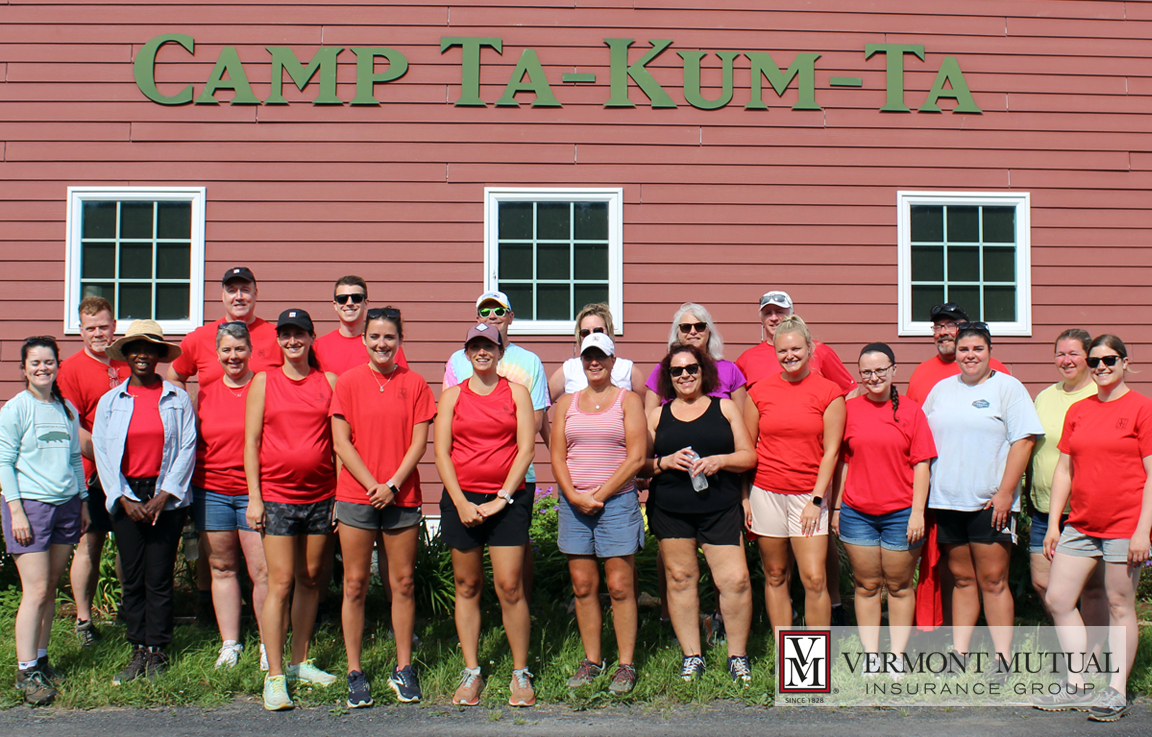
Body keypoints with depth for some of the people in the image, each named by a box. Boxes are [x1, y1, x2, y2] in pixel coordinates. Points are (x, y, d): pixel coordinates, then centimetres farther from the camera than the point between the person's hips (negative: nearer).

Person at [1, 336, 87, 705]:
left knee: (51, 588, 8)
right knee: (36, 591, -8)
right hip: (30, 505, -5)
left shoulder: (67, 410, 12)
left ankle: (39, 658, 18)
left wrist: (83, 502, 16)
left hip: (66, 505, 5)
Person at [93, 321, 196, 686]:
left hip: (167, 497, -2)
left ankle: (157, 651, 8)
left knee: (159, 578, -1)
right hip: (126, 499, 2)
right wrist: (124, 499, -6)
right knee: (132, 578, 4)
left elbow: (188, 448, -1)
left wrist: (164, 495, -9)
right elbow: (101, 451, 4)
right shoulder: (110, 401, 8)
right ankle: (138, 652, 12)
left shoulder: (177, 399, 3)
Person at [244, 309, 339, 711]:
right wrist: (254, 497, -4)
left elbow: (339, 440, 8)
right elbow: (251, 441, 3)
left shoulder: (329, 381, 7)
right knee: (280, 583, -6)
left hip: (321, 496, 2)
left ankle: (300, 662, 25)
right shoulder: (264, 381, 4)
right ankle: (275, 676, -2)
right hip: (277, 495, -2)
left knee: (310, 579, 10)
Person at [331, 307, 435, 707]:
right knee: (355, 585, 2)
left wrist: (393, 484, -10)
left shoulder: (414, 384, 5)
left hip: (402, 497, 1)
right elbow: (341, 441, -1)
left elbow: (419, 441, 1)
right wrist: (372, 484, -9)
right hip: (356, 495, -1)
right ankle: (355, 672, 11)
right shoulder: (348, 382, 3)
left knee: (403, 583, 5)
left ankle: (403, 668, 17)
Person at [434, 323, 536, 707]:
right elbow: (441, 452, 3)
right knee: (467, 586, 6)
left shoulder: (517, 392, 6)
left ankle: (521, 674, 5)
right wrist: (461, 503, -8)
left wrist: (501, 498, -9)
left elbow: (525, 449, 0)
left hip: (508, 499, -1)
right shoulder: (452, 395, 9)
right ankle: (471, 673, 14)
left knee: (509, 587, -7)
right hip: (461, 498, 2)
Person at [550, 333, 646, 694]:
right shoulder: (566, 403, 13)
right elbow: (557, 456, 8)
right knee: (583, 586, 5)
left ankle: (626, 664, 4)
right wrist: (573, 495, -8)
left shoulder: (628, 400, 3)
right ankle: (592, 660, 15)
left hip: (617, 500, -3)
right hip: (573, 503, 3)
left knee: (620, 586, -3)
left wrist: (599, 495, -10)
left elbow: (636, 457, -5)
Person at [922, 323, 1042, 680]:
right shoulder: (941, 389, 14)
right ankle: (959, 651, 16)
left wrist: (1005, 493, -13)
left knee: (992, 581, -3)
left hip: (990, 502, -4)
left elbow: (1023, 441, -7)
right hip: (946, 501, 4)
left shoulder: (1007, 387, -1)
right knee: (962, 579, 10)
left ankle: (1002, 657, 4)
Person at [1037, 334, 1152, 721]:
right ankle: (1077, 687, 14)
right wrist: (1053, 524, 9)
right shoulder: (1077, 411, 11)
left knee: (1119, 606, 2)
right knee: (1057, 599, 3)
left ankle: (1116, 692, 13)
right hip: (1080, 525, 6)